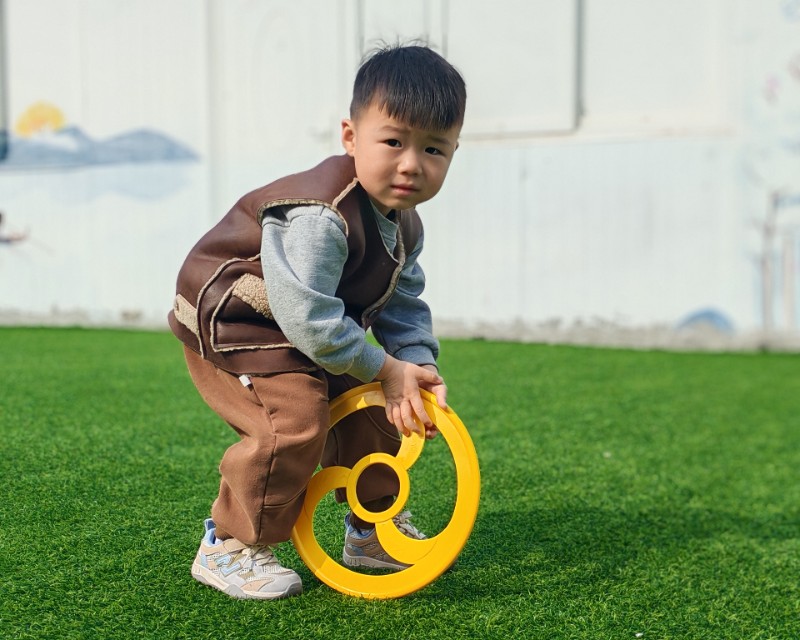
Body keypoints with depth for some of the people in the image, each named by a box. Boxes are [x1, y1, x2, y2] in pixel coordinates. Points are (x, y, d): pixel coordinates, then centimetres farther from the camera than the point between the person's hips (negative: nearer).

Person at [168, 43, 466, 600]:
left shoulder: (405, 226, -3)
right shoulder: (318, 216, -34)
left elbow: (405, 307, 2)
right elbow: (307, 316, -35)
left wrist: (418, 368, -17)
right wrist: (384, 369, -26)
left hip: (306, 337, 9)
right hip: (229, 323, -9)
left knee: (371, 406, 10)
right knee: (295, 418, -24)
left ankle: (374, 530, 29)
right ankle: (230, 548, -6)